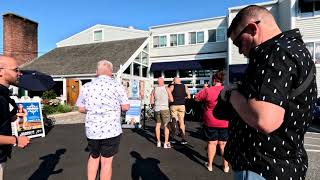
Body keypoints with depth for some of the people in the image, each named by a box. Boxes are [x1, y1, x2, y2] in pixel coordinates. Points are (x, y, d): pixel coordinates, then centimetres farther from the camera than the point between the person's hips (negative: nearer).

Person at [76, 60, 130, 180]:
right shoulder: (116, 85, -7)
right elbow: (126, 107, -7)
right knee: (106, 161, 8)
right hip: (111, 130, -4)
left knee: (93, 157, 25)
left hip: (91, 130, 4)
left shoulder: (86, 86, 4)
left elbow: (81, 108, 8)